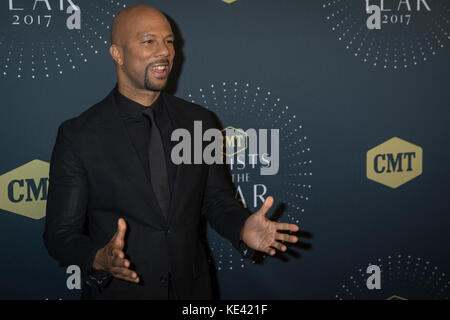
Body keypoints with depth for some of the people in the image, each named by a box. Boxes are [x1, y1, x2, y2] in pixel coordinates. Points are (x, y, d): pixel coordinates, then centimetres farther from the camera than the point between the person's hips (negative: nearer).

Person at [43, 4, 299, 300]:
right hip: (118, 291, -3)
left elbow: (217, 201, 6)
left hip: (192, 289, 3)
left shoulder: (202, 122, -1)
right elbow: (61, 232, -9)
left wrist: (243, 229, -15)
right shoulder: (78, 135, -11)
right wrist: (99, 259, -29)